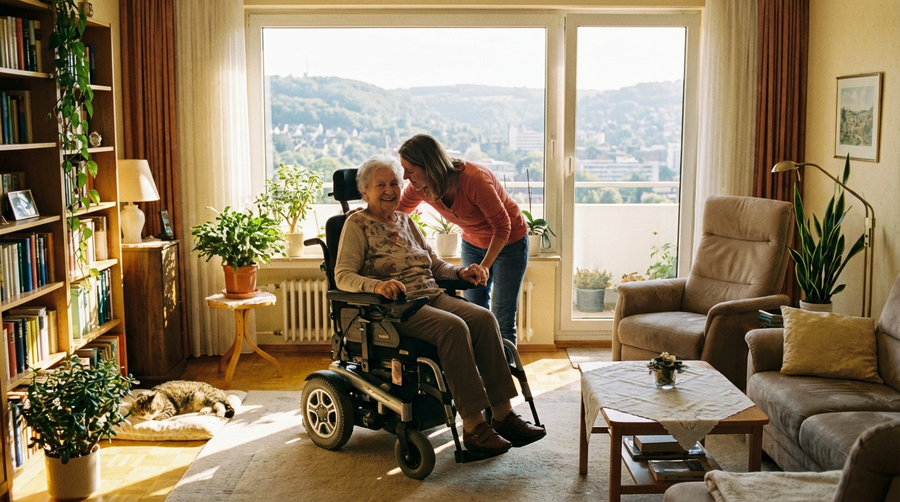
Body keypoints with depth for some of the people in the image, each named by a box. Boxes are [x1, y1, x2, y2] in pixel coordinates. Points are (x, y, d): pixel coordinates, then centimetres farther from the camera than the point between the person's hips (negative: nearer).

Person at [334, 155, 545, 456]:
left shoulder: (405, 220, 22)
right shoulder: (357, 224, 2)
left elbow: (434, 264, 25)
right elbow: (342, 276, -9)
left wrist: (461, 272, 4)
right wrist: (377, 285, -29)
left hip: (432, 296, 7)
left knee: (483, 318, -20)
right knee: (454, 327, -32)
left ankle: (503, 414, -20)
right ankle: (473, 427, -29)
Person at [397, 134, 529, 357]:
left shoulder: (474, 180, -36)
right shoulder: (420, 187, -18)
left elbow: (502, 226, -26)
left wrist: (485, 265, -33)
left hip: (509, 242, -6)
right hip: (473, 244, 6)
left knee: (502, 320, -4)